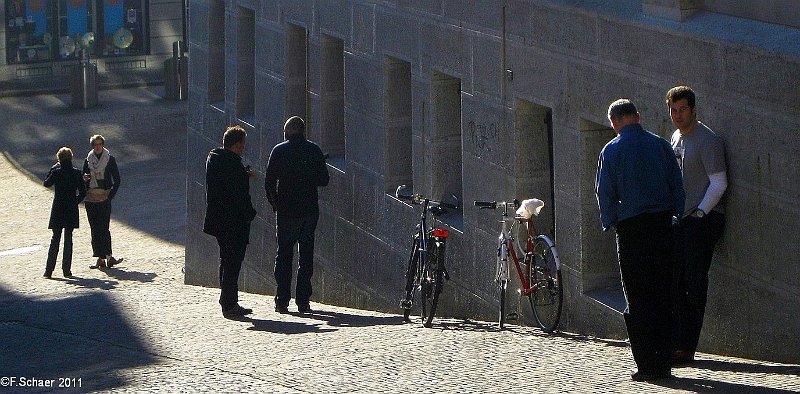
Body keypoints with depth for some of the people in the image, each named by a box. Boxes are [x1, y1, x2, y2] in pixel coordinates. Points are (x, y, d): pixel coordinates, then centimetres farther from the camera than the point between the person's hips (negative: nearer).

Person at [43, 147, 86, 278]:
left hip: (57, 209, 0)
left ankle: (49, 270, 3)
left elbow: (46, 184, 9)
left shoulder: (56, 172, -8)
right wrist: (75, 202, 9)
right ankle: (67, 270, 4)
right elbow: (83, 192, -4)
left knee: (55, 239, 8)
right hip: (71, 210, 0)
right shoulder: (76, 173, -6)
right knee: (68, 239, 6)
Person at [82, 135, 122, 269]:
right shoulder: (88, 160, 9)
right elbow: (83, 177, 17)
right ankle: (101, 258, 6)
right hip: (90, 198, 4)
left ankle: (107, 256, -9)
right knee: (94, 228, 3)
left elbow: (117, 180, 2)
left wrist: (111, 195, -6)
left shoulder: (110, 159, 1)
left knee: (103, 227, -11)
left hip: (104, 198, -4)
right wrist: (84, 178, -7)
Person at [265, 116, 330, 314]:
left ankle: (282, 301, -1)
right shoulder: (314, 150, 1)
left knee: (284, 255, 5)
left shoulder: (279, 151, -3)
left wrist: (275, 203, 8)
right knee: (306, 256, 7)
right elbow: (324, 180, 4)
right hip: (310, 210, 2)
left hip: (286, 211, -2)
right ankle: (303, 301, 4)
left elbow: (269, 182, -5)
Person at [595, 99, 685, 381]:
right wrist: (678, 218, 11)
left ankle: (647, 366, -2)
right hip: (663, 223, 3)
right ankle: (663, 363, 10)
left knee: (638, 298, 2)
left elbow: (604, 193, -3)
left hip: (631, 227, -3)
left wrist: (610, 223, 7)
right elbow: (677, 186, 4)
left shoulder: (611, 151, -3)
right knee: (663, 295, 9)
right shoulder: (661, 145, 4)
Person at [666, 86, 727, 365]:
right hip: (681, 219, 8)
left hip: (703, 219, -8)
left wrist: (699, 212, -16)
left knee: (694, 283, -9)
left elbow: (719, 183, -12)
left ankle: (687, 348, -9)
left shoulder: (708, 141, -9)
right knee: (675, 281, 5)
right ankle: (677, 342, 8)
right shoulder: (676, 138, 17)